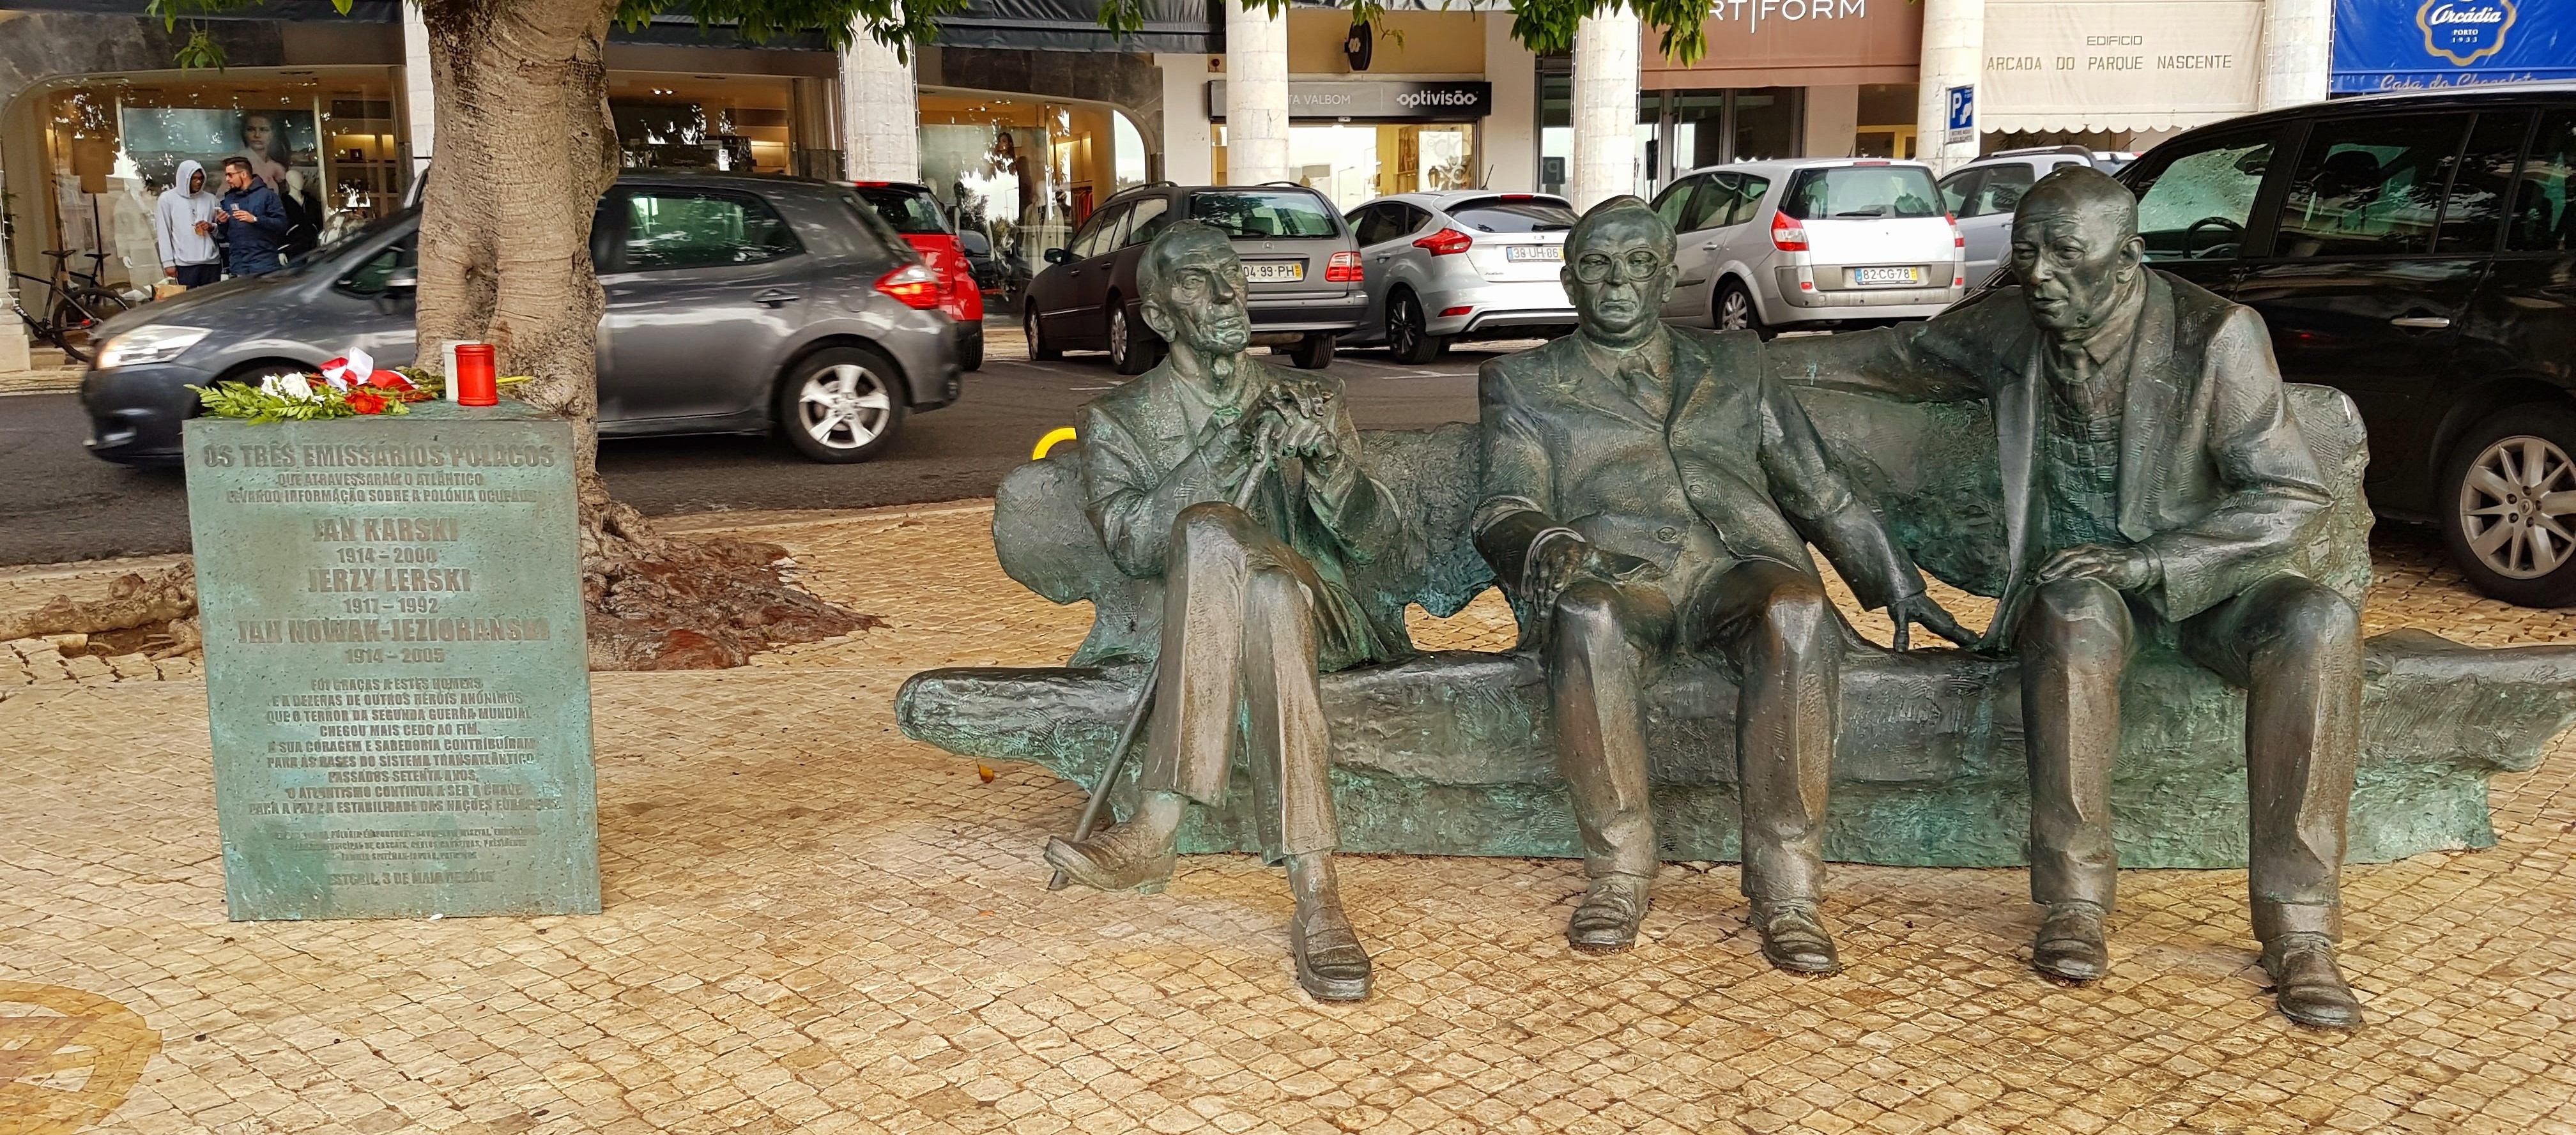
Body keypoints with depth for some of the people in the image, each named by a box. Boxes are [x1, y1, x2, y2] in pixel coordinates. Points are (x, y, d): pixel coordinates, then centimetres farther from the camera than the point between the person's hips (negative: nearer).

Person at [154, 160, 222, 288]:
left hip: (212, 262, 3)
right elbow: (164, 233, 1)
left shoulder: (210, 199, 12)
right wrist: (168, 262, -5)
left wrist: (212, 228, -7)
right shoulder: (167, 199, 3)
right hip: (185, 264, -3)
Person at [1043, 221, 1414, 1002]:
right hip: (1185, 631, 0)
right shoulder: (1117, 422, 11)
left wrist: (1327, 461, -14)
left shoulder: (1312, 403, 16)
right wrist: (1237, 450, -21)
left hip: (1324, 623, 1)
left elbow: (1387, 546, 6)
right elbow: (1131, 543, -10)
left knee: (1269, 584, -36)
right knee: (1211, 532, -35)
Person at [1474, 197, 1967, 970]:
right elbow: (1506, 508, 7)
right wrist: (1539, 541, -18)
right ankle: (1618, 872, -24)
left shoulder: (1736, 365, 27)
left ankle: (1784, 888, -28)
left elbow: (1823, 493, 26)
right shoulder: (1523, 384, 21)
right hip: (1616, 579, -1)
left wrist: (1901, 589, 17)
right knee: (1586, 618, -39)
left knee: (1797, 609, -35)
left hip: (1740, 568, 2)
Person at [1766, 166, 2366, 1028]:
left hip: (2201, 571, -1)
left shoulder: (2214, 336, -14)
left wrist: (2148, 557, -26)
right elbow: (1899, 357, 19)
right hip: (2073, 574, 1)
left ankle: (2299, 928, -27)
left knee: (2318, 623, -33)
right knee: (2078, 617, -37)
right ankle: (2074, 905, -29)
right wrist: (1756, 362, 16)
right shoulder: (2008, 327, -2)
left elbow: (2294, 497, -14)